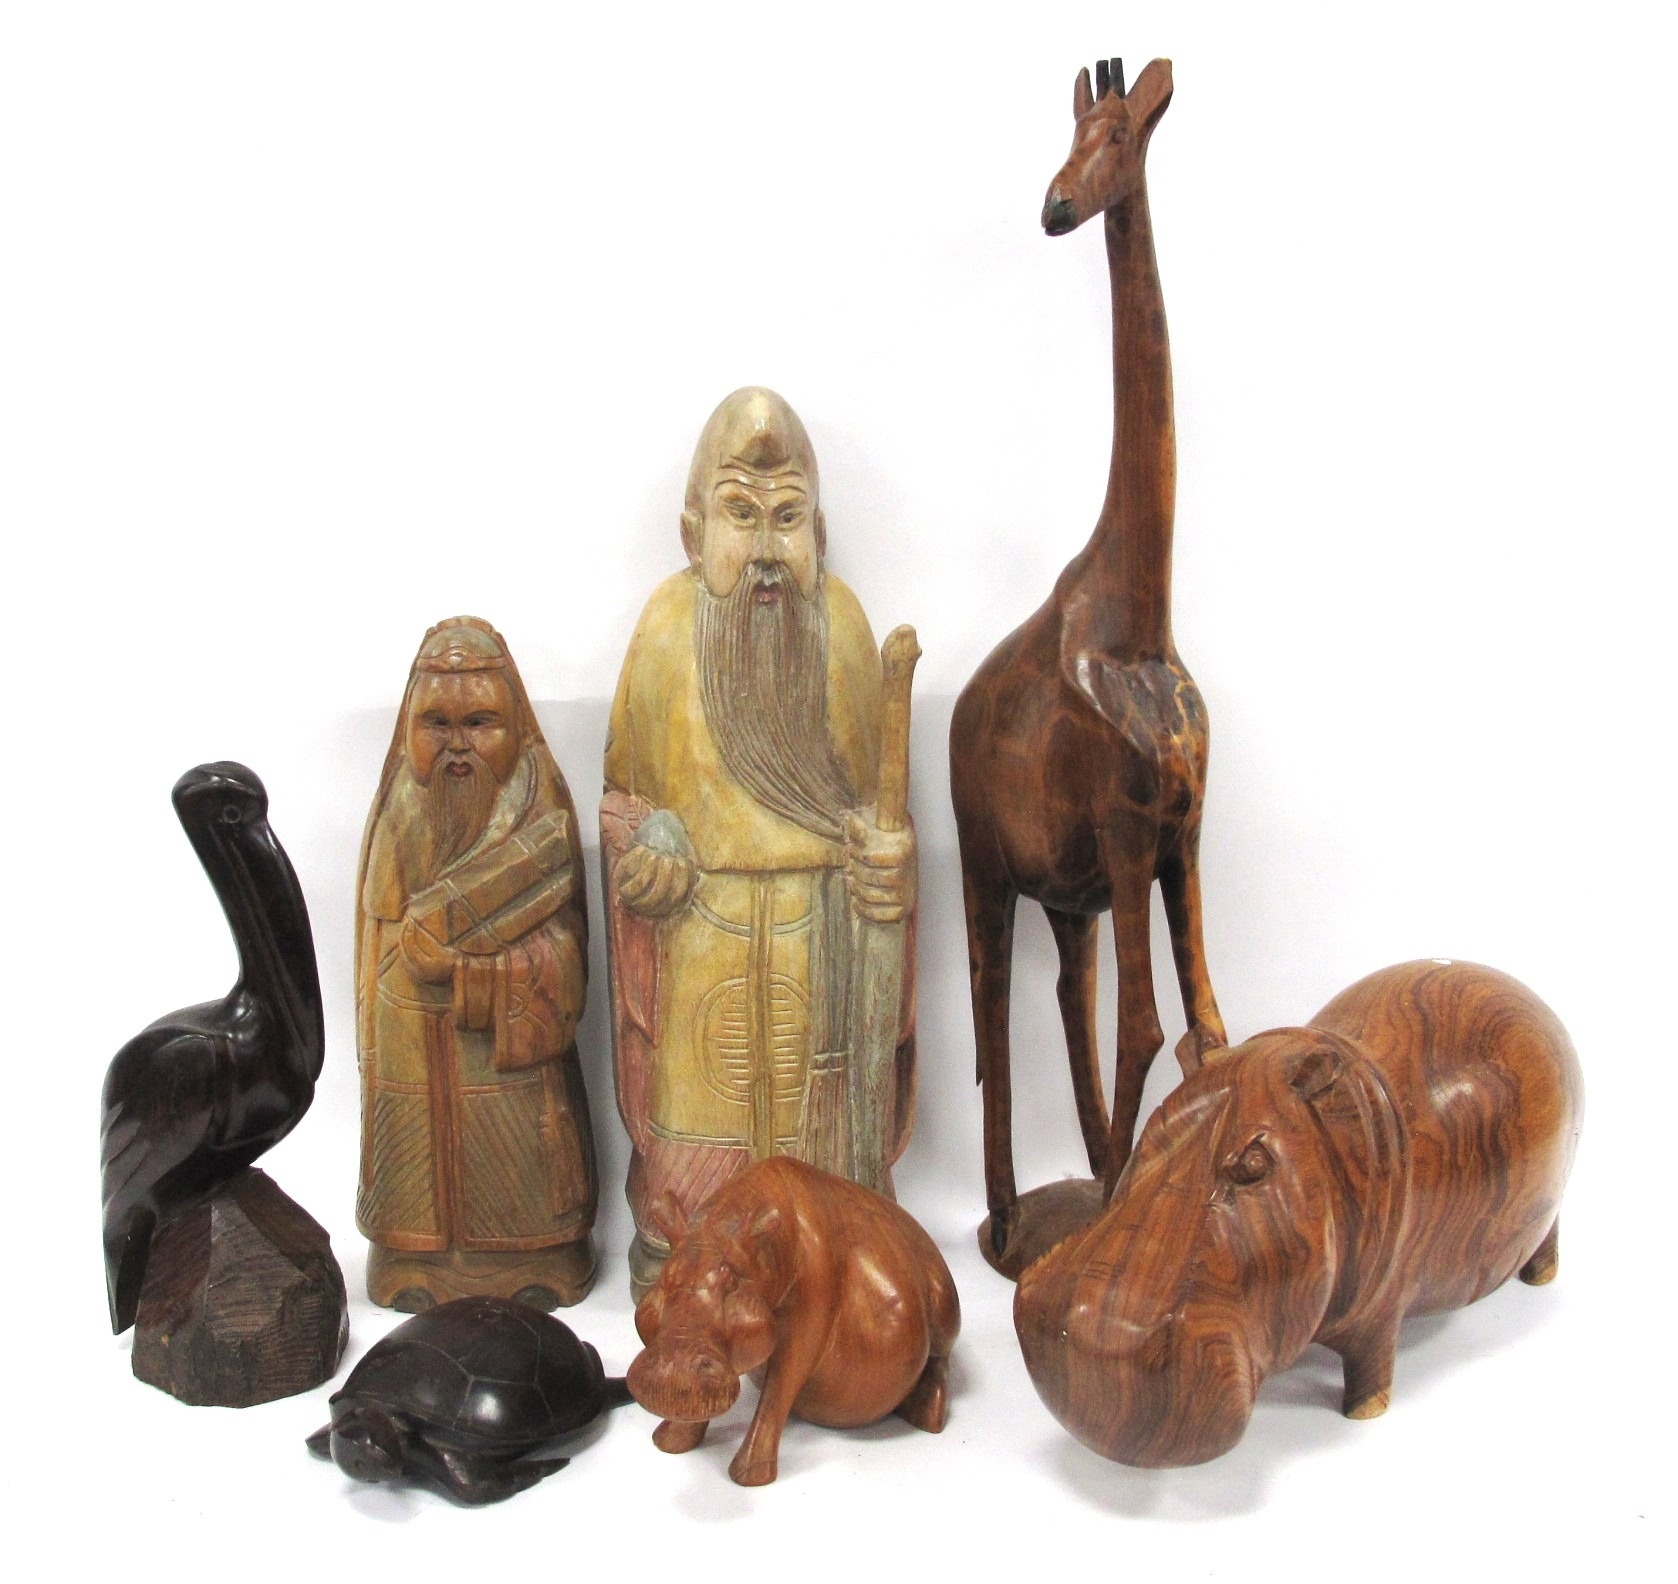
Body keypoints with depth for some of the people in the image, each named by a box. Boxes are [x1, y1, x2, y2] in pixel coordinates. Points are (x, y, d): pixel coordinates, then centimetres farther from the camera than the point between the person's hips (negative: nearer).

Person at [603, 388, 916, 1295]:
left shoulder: (838, 619, -1)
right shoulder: (671, 622, -4)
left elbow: (867, 782, 5)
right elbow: (626, 782, 4)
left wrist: (881, 857, -13)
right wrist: (646, 846, -15)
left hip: (819, 923, 1)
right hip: (701, 922, -1)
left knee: (817, 1098, 9)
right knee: (700, 1085, 8)